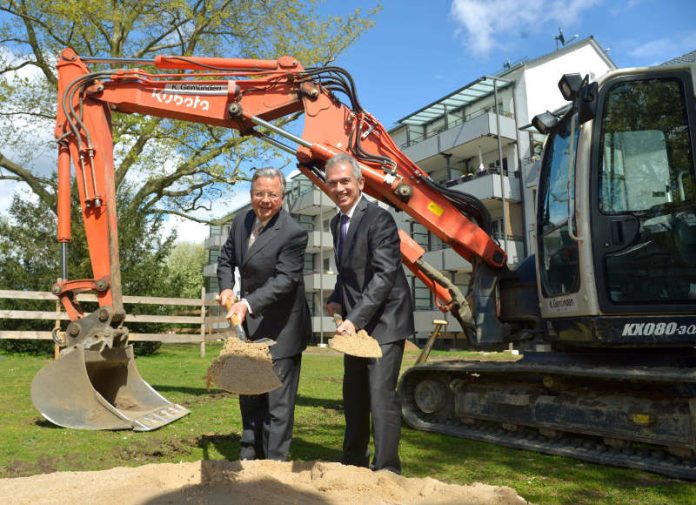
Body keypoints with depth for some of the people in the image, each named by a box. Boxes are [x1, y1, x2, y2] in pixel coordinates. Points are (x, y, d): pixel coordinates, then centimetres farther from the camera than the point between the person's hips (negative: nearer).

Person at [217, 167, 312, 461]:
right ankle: (249, 454, 36)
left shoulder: (293, 233, -21)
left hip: (280, 327, -8)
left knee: (278, 399, -1)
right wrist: (226, 288, -2)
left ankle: (275, 461, 13)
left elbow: (285, 280, -26)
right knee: (248, 393, 19)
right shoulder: (241, 222, 2)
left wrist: (248, 303, -35)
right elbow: (226, 258, 15)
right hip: (249, 323, 8)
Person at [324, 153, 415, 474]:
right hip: (355, 322, 9)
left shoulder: (379, 219, -16)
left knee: (381, 395, -10)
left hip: (383, 321, -9)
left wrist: (355, 318, -30)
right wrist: (337, 300, 1)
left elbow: (384, 275, -25)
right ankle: (353, 461, 34)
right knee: (354, 394, 18)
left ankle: (386, 469, 4)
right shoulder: (337, 223, 10)